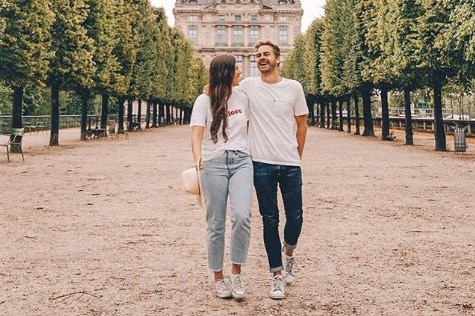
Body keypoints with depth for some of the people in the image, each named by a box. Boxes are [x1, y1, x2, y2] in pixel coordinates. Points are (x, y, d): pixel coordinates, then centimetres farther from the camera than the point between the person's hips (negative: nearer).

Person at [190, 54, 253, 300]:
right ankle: (219, 278, 17)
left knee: (242, 216, -17)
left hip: (241, 161, 2)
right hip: (214, 163, -2)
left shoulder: (242, 97, 12)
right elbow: (197, 134, -9)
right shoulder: (204, 101, 0)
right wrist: (197, 158, -27)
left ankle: (236, 273, -1)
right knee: (216, 224, 2)